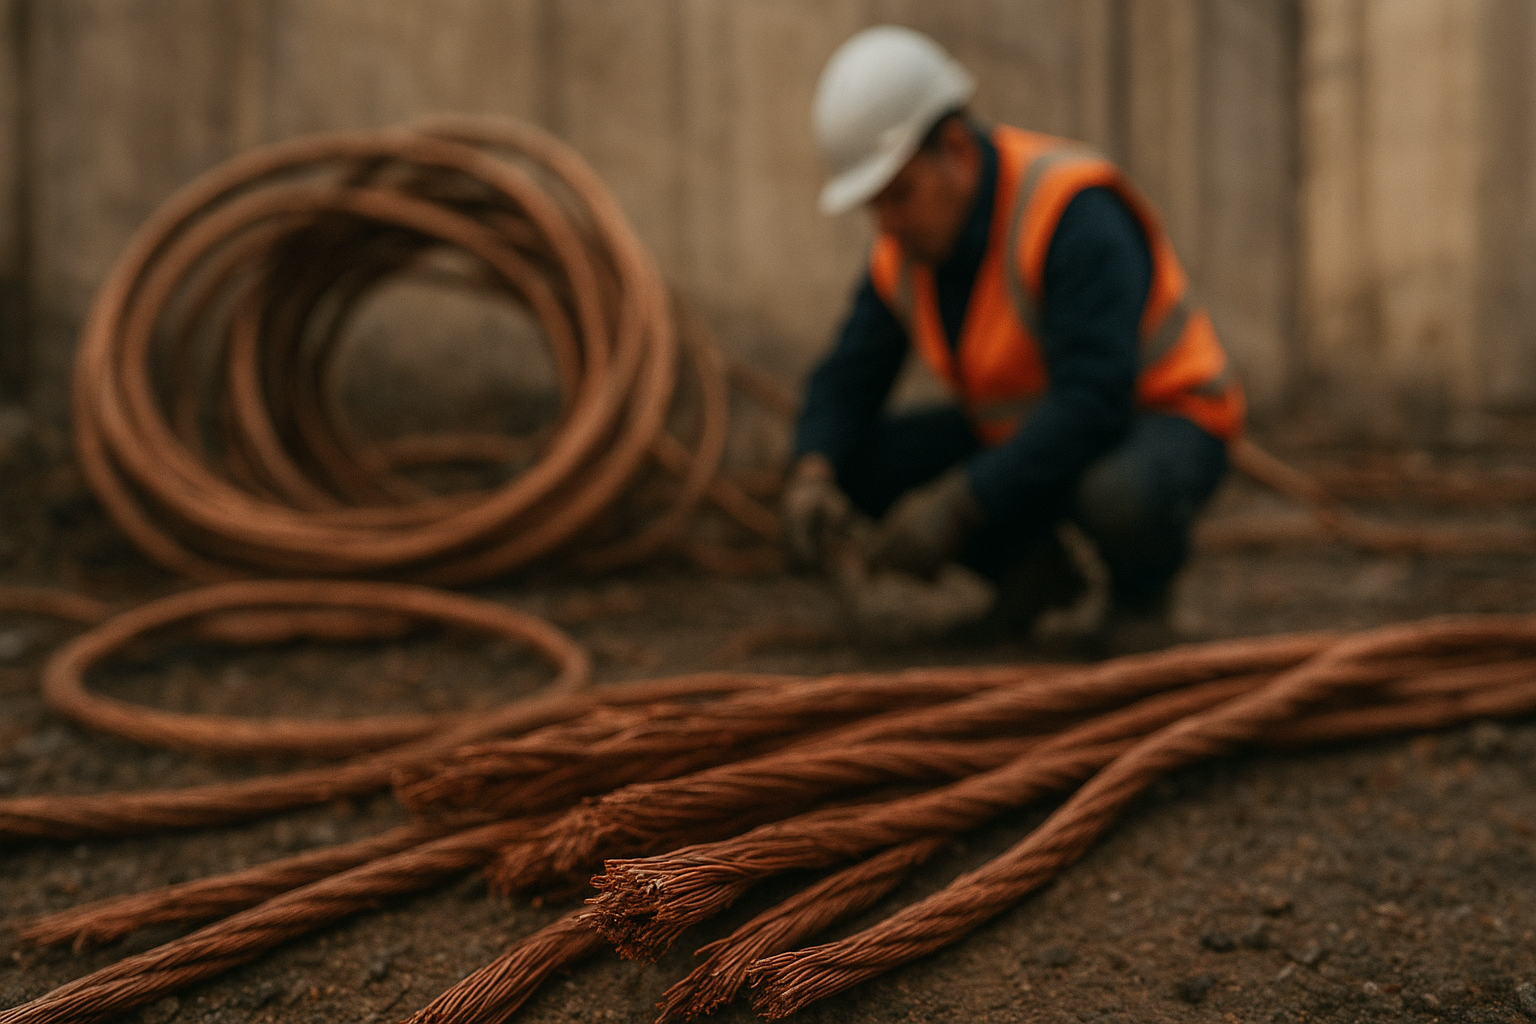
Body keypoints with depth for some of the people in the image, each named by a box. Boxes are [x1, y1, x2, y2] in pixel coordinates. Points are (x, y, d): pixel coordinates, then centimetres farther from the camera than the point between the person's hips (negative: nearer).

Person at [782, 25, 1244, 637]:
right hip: (1028, 437, 7)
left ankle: (1142, 573, -6)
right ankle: (1030, 567, 7)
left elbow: (1095, 405, -37)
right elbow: (846, 384, -7)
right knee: (846, 459, -8)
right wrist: (812, 478, -28)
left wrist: (957, 505, -40)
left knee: (1117, 497, -42)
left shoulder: (1071, 216, -30)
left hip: (1154, 430, -7)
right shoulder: (905, 243, -6)